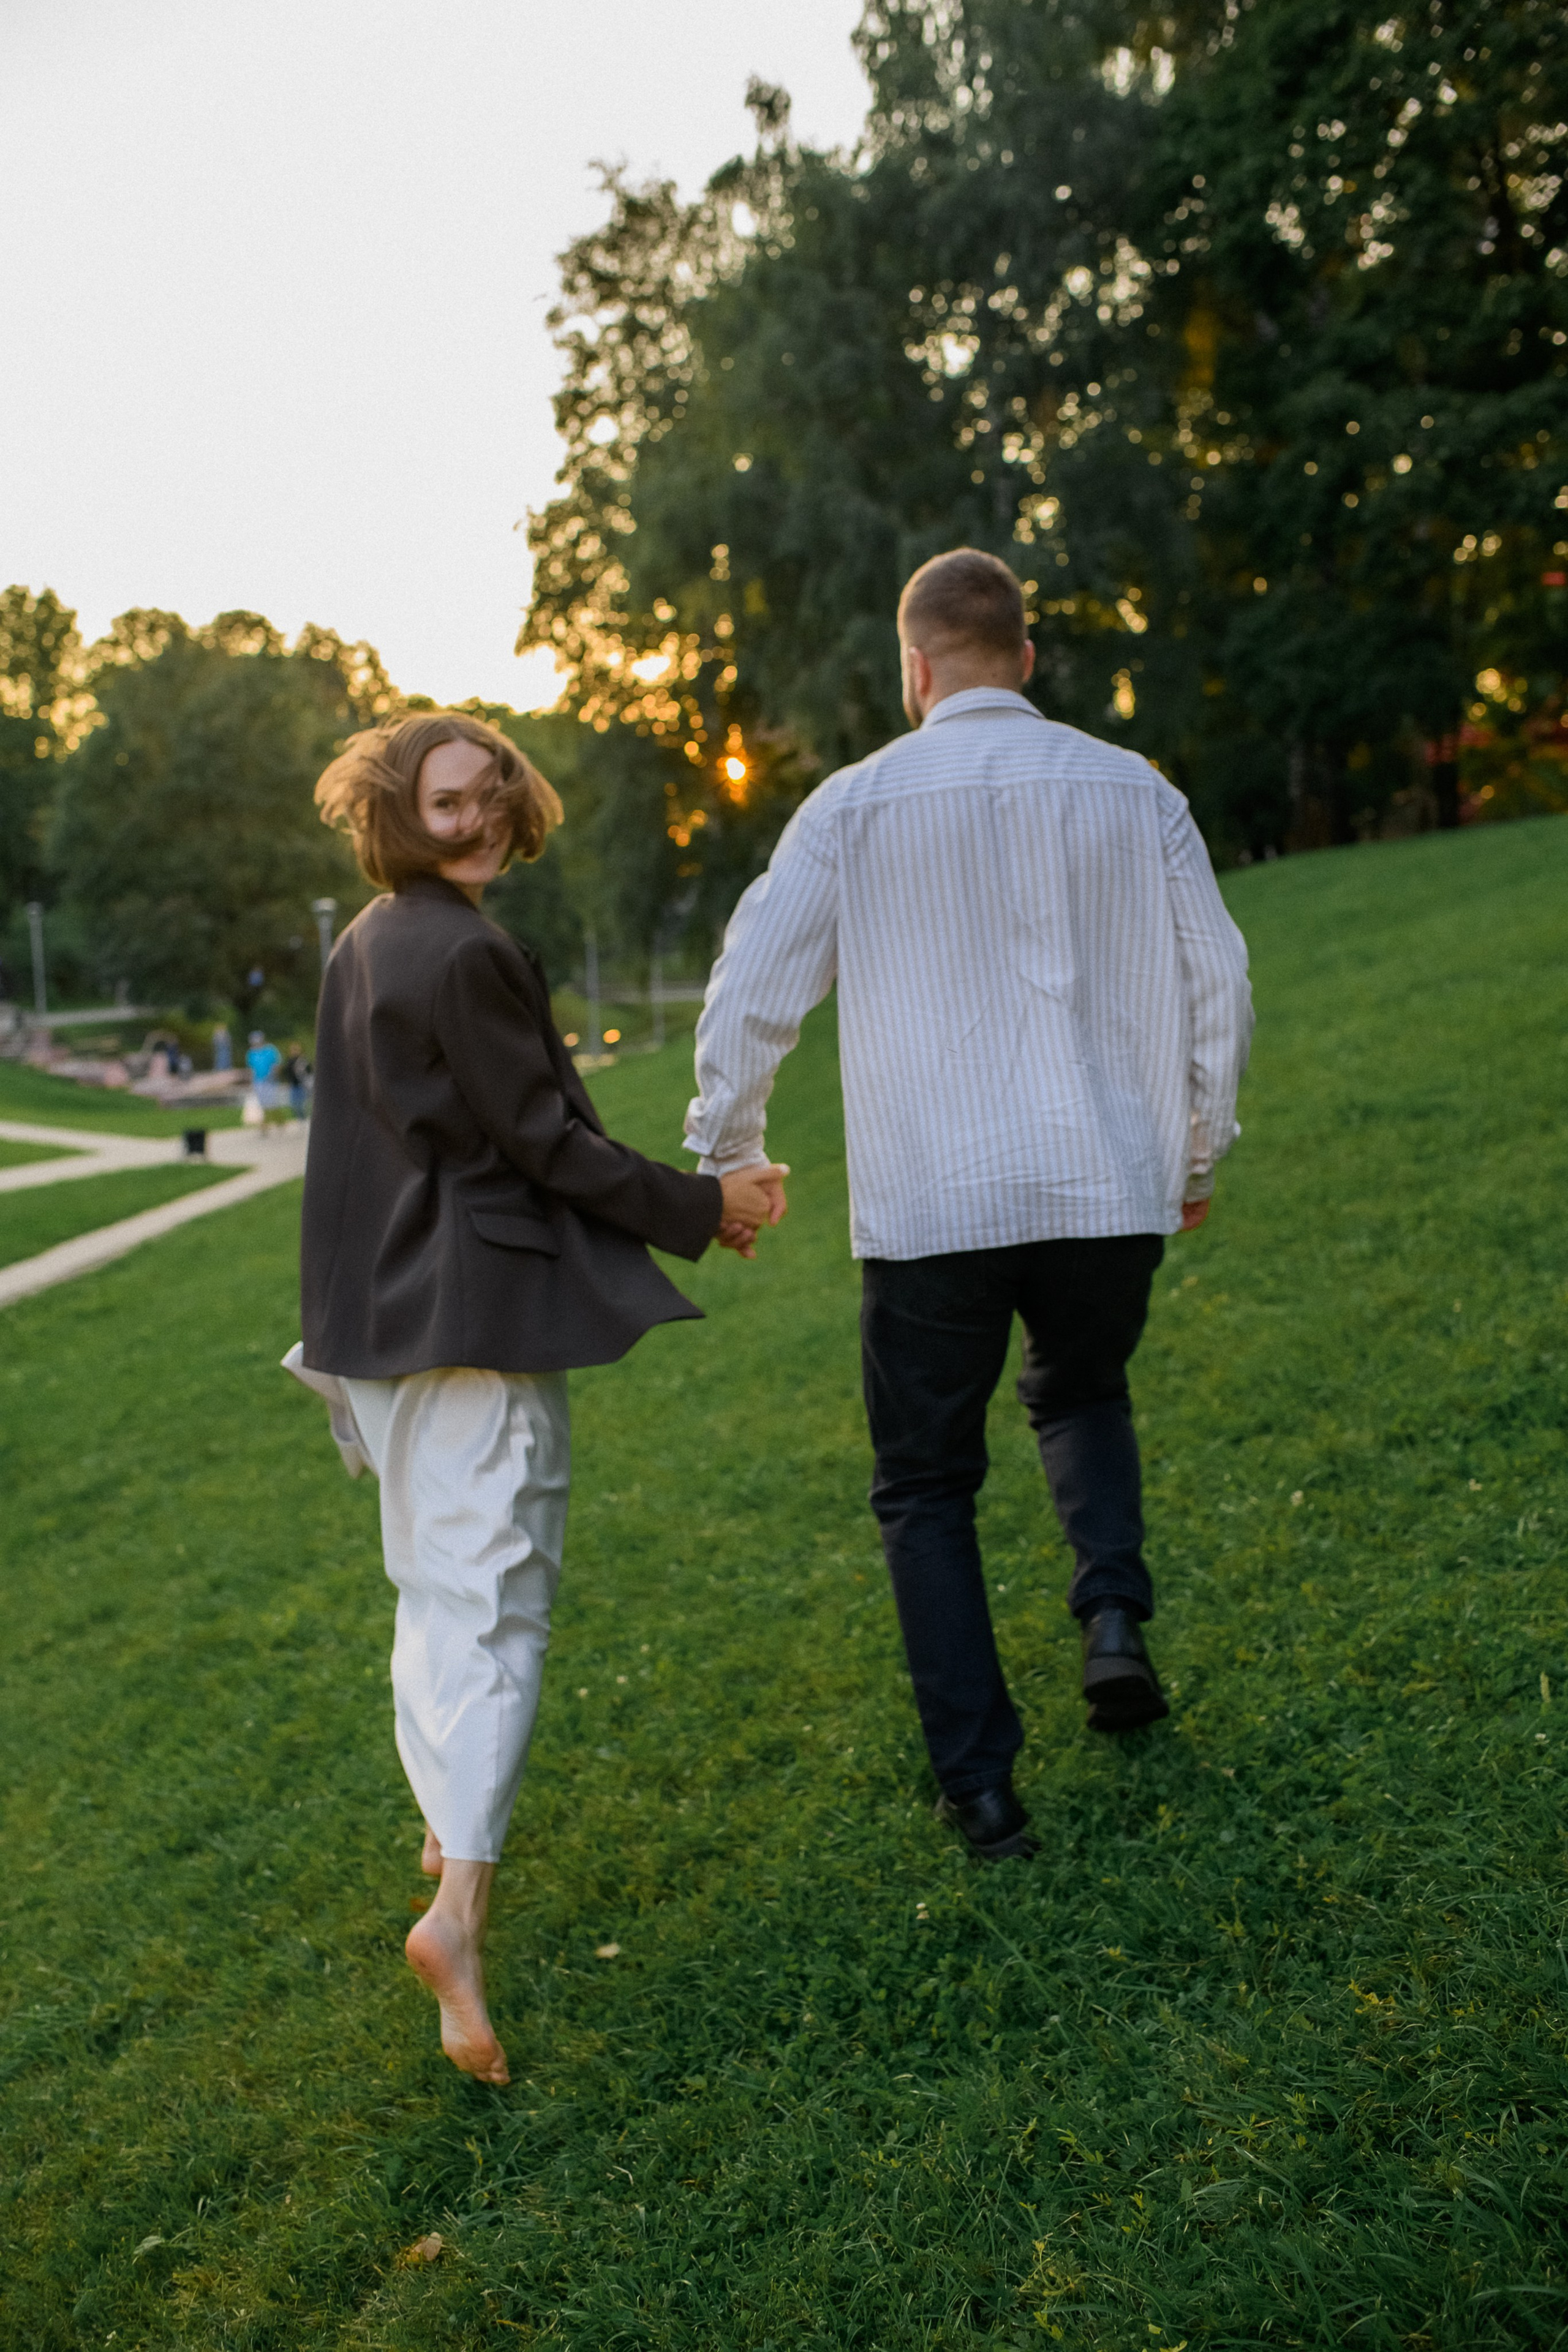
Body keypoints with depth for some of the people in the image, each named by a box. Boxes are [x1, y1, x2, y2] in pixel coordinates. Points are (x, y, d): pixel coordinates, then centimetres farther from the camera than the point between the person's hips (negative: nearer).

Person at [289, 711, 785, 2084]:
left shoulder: (364, 947, 14)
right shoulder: (465, 954, -16)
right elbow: (544, 1140, -15)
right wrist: (700, 1210, -5)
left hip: (381, 1311, 9)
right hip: (479, 1314, -9)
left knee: (433, 1583, 20)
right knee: (493, 1593, -8)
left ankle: (449, 1830, 36)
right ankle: (458, 1907, -15)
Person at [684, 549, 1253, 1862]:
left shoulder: (854, 806, -1)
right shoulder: (1134, 790, 4)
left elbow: (752, 998, -2)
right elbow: (1218, 982, 7)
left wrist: (726, 1159, 12)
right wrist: (1198, 1154, 20)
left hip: (930, 1209, -2)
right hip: (1109, 1191, 2)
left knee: (927, 1490, 13)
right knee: (1083, 1394, 30)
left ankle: (980, 1784, 11)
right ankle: (1114, 1612, 7)